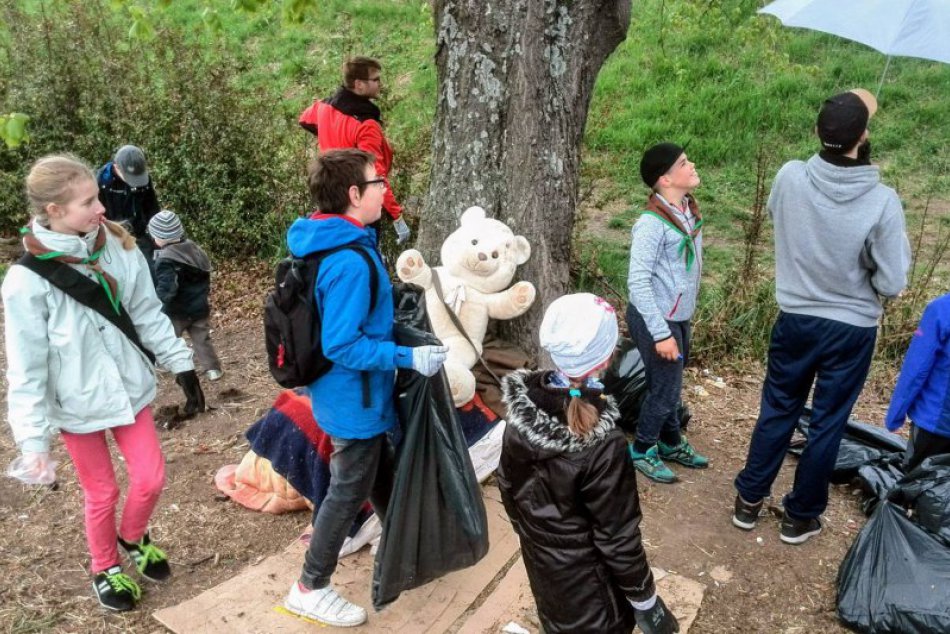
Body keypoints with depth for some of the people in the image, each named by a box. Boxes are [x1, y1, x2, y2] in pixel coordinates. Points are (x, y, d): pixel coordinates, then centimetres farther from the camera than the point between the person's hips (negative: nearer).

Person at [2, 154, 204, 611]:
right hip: (76, 403, -3)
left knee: (150, 478, 10)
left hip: (129, 389, 3)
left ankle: (133, 538, 44)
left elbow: (149, 315, 2)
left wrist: (179, 361, 6)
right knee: (101, 493, 13)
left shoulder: (119, 248, -10)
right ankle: (105, 569, 42)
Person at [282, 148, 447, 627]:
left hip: (350, 393, 10)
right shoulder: (349, 262, -30)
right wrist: (409, 357, -27)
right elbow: (342, 345, -30)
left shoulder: (331, 244, 2)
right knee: (350, 490, 7)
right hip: (354, 398, -10)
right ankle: (310, 589, 25)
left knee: (379, 471, 27)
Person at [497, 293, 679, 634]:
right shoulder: (601, 444, -34)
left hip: (540, 562, 5)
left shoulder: (522, 408, -16)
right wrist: (644, 599, -7)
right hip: (585, 581, -5)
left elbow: (508, 488, -1)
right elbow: (617, 536, -22)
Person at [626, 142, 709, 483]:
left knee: (671, 384, 21)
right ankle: (641, 451, 26)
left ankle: (671, 443, 41)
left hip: (680, 316, 8)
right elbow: (637, 282, -25)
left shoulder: (688, 211, 1)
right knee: (664, 389, 5)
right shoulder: (652, 224, -24)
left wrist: (679, 321, 16)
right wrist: (661, 333, -23)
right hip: (656, 319, -7)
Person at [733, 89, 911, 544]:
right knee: (827, 424, 14)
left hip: (795, 320, 2)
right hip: (852, 330, -2)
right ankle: (800, 517, 29)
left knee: (777, 413, 18)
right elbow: (892, 284, -14)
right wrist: (898, 243, 4)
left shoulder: (790, 178, -14)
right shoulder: (882, 201, -20)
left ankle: (749, 500, 30)